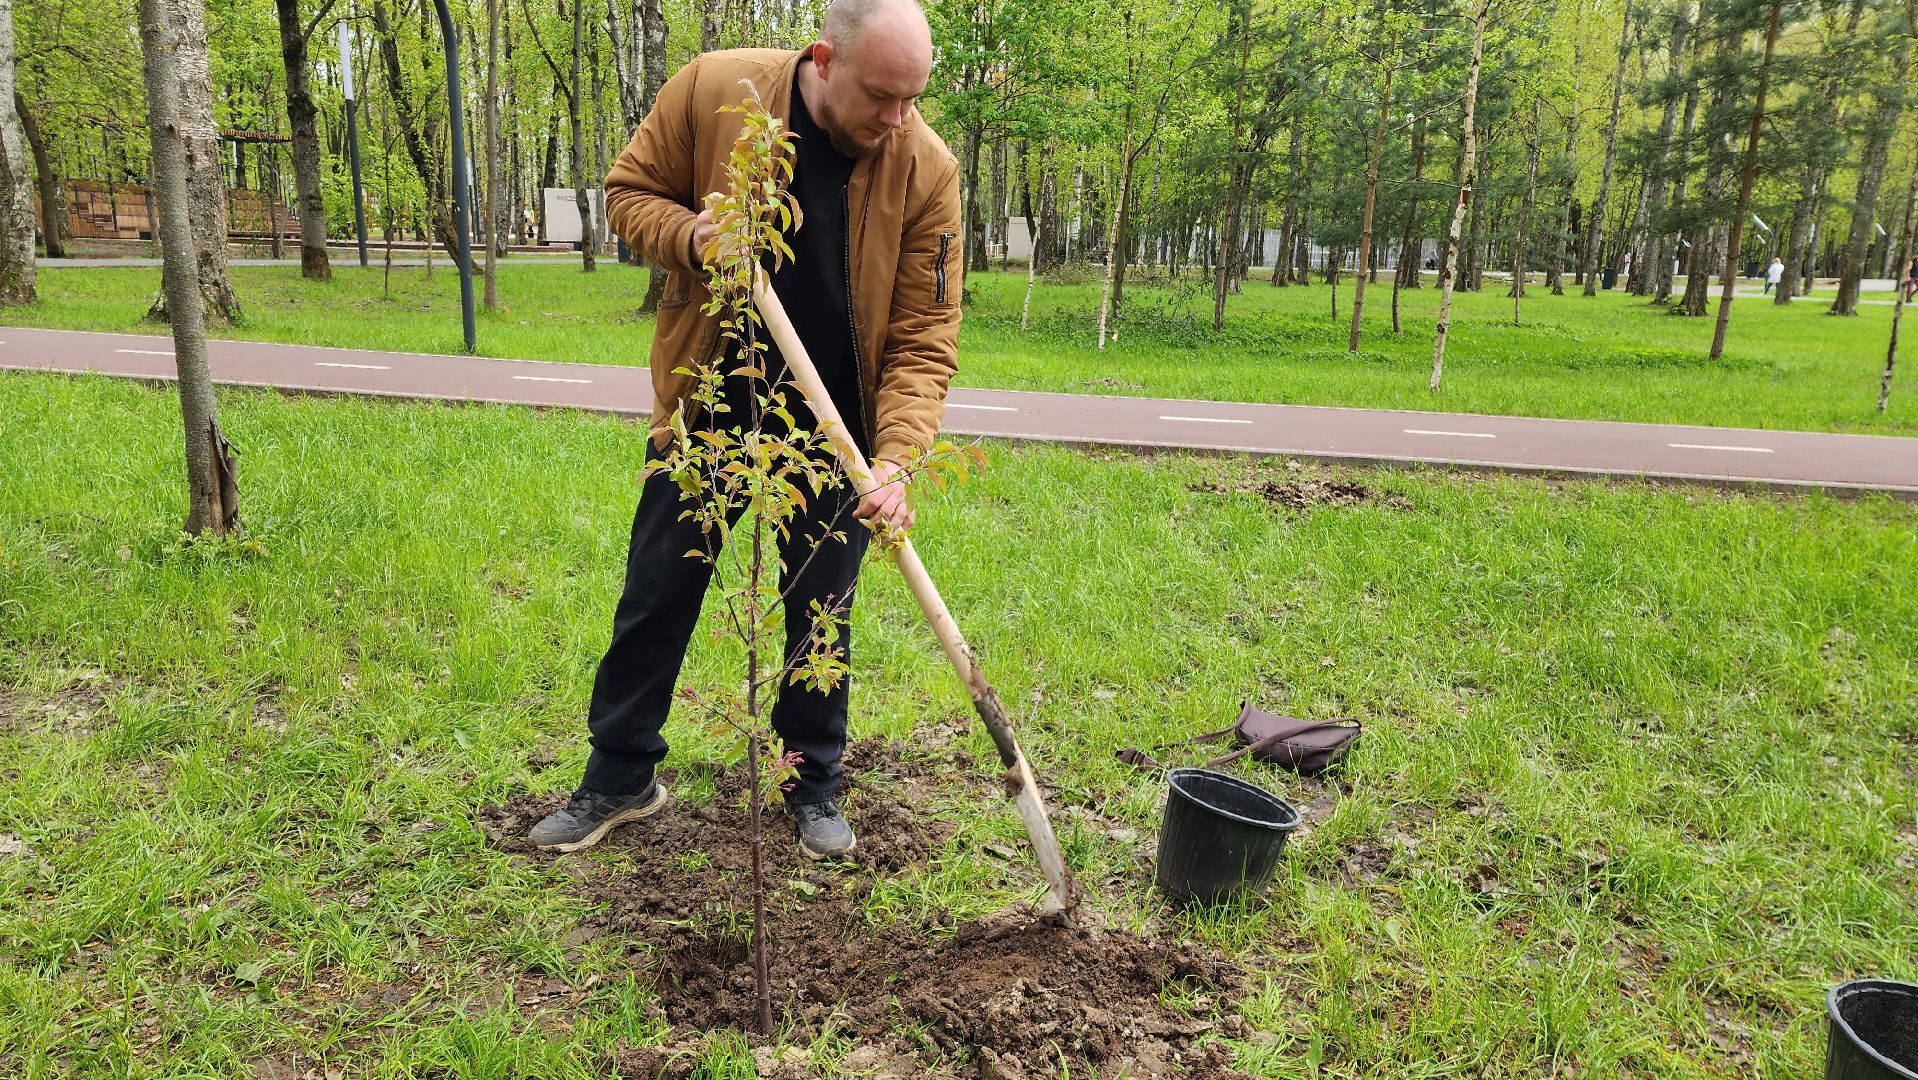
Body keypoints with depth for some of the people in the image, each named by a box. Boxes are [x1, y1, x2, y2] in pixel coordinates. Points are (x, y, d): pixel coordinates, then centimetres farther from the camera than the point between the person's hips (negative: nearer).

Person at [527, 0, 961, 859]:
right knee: (655, 596, 10)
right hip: (706, 405, 1)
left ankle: (814, 786, 30)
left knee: (820, 613, 9)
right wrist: (690, 235, -23)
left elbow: (924, 341, -16)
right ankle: (619, 779, 29)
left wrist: (896, 458, -29)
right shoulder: (711, 90, -15)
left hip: (832, 432, 0)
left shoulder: (926, 169, -17)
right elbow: (630, 191, -1)